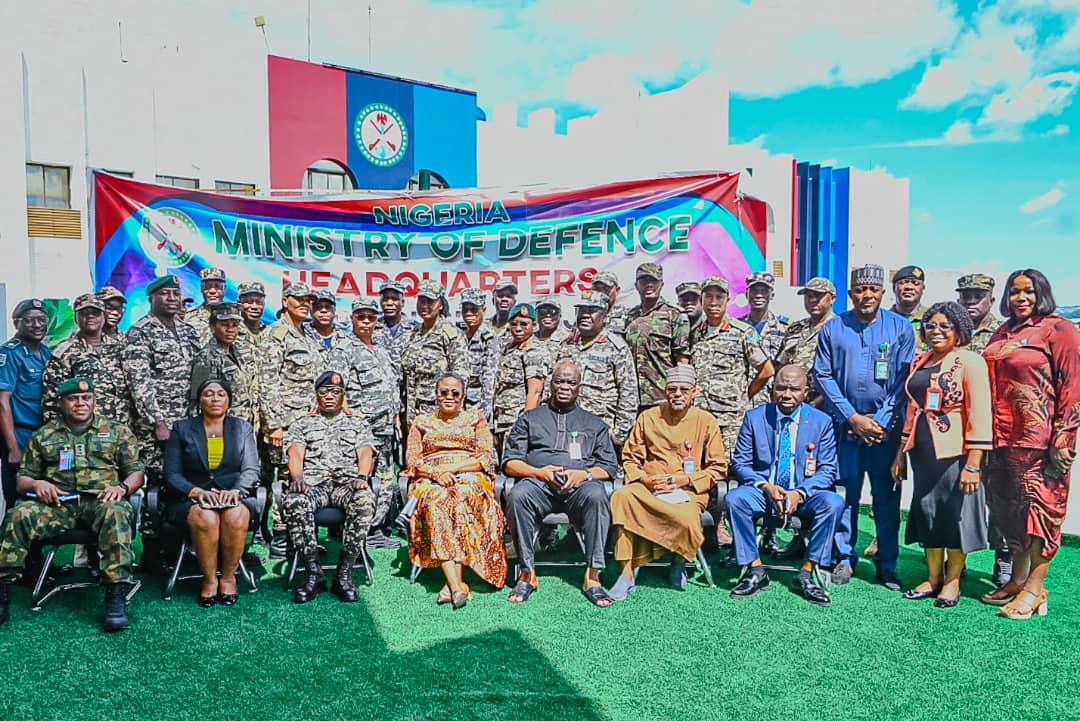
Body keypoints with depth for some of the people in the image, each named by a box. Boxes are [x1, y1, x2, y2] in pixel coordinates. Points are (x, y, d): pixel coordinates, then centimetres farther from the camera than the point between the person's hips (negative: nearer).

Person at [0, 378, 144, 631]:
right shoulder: (43, 435, 20)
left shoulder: (116, 431, 16)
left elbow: (136, 471, 12)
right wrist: (36, 484, -6)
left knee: (116, 514, -37)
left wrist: (122, 487, -11)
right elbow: (22, 479, 19)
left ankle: (116, 597, -40)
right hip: (57, 503, 2)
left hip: (100, 501, -2)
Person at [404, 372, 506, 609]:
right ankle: (456, 584, -43)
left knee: (463, 495, -37)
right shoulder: (421, 422, 22)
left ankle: (452, 583, -39)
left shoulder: (476, 418, 18)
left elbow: (487, 458, 5)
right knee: (436, 499, -35)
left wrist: (453, 467, -9)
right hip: (430, 481, 1)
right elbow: (412, 461, 10)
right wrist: (435, 472, -11)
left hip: (470, 477, -1)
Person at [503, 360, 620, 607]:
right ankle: (527, 573, -22)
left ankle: (592, 576, -29)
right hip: (538, 482, 0)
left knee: (596, 496, -36)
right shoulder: (530, 418, 22)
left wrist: (584, 474, -7)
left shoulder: (594, 424, 24)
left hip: (580, 484, 0)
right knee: (518, 496, -34)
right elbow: (510, 463, 13)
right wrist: (539, 472, -7)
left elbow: (609, 466, 15)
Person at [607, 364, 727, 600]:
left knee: (687, 519, -36)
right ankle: (627, 574, -27)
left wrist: (684, 479, -10)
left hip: (688, 492, -1)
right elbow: (630, 459, 14)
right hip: (648, 489, 2)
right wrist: (644, 480, -7)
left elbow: (719, 467, 4)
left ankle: (679, 562, 2)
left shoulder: (706, 421, 6)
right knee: (621, 497, -32)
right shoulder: (648, 418, 10)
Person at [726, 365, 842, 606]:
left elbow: (827, 470, -1)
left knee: (833, 503, -30)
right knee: (735, 499, -29)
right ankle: (755, 571, -14)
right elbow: (741, 463, 2)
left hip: (804, 494, 0)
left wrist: (800, 493, -19)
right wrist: (765, 486, -17)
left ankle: (807, 573, -15)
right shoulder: (754, 417, 1)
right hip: (763, 490, 0)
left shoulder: (822, 422, 1)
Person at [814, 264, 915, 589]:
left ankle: (887, 564, 17)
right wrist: (852, 418, -7)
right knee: (845, 492, 3)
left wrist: (882, 421, -8)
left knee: (887, 495, 4)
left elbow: (904, 381, 0)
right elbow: (823, 376, 1)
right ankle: (844, 558, 16)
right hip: (844, 424, 0)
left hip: (886, 426, 0)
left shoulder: (901, 328, 4)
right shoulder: (833, 328, 4)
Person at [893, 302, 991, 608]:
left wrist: (973, 463, -18)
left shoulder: (970, 362, -9)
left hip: (955, 454, -6)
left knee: (956, 514, 6)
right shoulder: (919, 362, 10)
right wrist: (901, 452, 13)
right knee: (927, 513, 13)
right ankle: (933, 578, 27)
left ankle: (952, 580, 22)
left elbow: (979, 414, -14)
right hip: (923, 453, 6)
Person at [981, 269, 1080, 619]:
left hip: (1039, 438, -7)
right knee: (1010, 508, 13)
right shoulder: (1002, 333, 14)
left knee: (1039, 507, 1)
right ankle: (1017, 579, 25)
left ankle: (1035, 589, 11)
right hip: (1003, 436, 7)